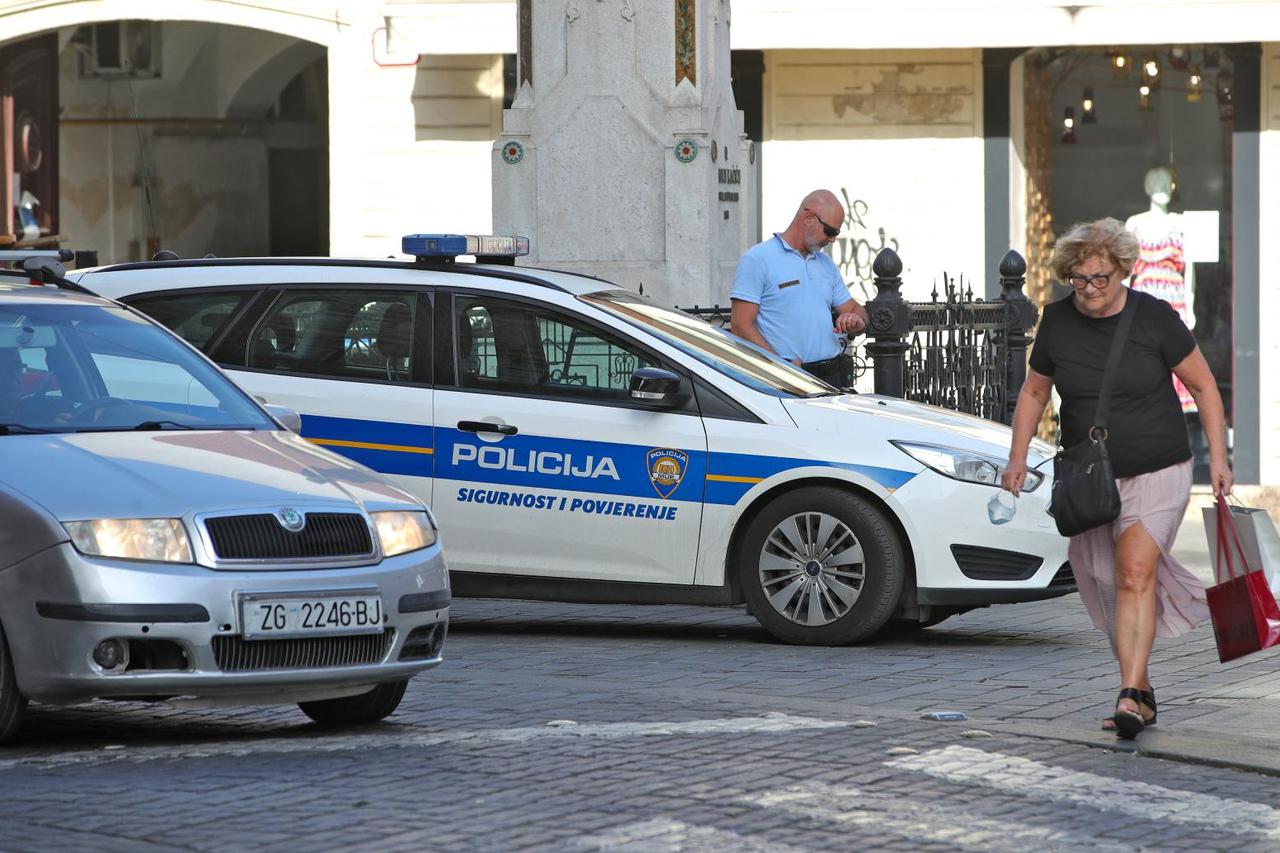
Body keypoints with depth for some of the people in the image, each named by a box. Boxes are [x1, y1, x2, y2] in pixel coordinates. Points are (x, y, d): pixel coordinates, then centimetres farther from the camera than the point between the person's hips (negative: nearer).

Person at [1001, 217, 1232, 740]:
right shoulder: (1057, 321, -1)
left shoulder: (1154, 318, -10)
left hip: (1156, 474, -4)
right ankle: (1144, 695, 23)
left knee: (1135, 573, -21)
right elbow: (1034, 392, 14)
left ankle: (1129, 696, -26)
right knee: (1109, 589, 8)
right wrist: (1018, 457, 5)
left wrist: (1217, 458, -4)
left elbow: (1203, 386, 0)